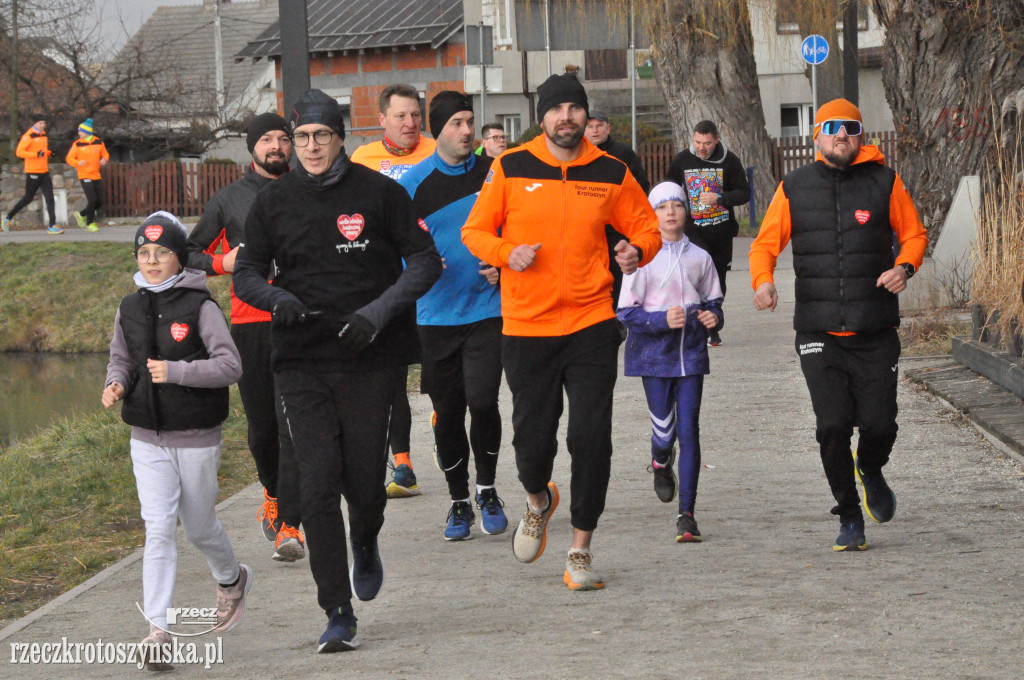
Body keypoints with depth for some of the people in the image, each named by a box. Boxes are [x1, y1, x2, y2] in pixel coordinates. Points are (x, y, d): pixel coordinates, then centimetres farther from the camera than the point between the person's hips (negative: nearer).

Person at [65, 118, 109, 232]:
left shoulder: (98, 142, 5)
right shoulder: (77, 144, -3)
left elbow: (105, 154, 16)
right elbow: (69, 158, -1)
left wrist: (104, 159, -7)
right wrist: (78, 163, -21)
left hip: (96, 176, 5)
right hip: (84, 175, -5)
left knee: (99, 201, 5)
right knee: (92, 199, -13)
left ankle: (81, 215, 25)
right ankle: (89, 224, 2)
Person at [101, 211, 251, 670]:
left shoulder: (199, 307, -11)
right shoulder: (129, 309, 4)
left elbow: (230, 366, -14)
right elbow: (121, 358, 18)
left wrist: (177, 371, -24)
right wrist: (116, 384, -4)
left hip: (196, 438, -3)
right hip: (147, 440, 3)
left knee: (200, 527, 12)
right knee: (158, 529, -8)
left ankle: (231, 580, 45)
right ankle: (157, 630, -11)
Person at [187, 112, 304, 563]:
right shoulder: (228, 200, 10)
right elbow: (190, 254, 14)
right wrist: (223, 262, -5)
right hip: (250, 325, 1)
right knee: (261, 424, 9)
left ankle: (288, 525, -13)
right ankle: (273, 494, 37)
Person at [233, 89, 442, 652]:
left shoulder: (378, 193, -1)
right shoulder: (274, 200, 4)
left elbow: (425, 260, 1)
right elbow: (246, 272, 10)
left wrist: (380, 310, -13)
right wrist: (276, 298, -13)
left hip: (368, 358, -1)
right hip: (300, 362, 1)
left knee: (365, 483, 0)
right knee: (318, 485, -8)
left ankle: (365, 545, 38)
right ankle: (338, 615, -3)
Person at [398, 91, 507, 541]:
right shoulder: (413, 183, 0)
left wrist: (503, 267, -6)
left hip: (486, 309, -1)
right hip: (435, 315, 1)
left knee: (482, 400, -14)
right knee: (447, 412, 6)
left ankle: (487, 490, 8)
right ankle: (459, 502, 21)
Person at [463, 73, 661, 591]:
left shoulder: (611, 174, 3)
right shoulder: (509, 169, 0)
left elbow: (646, 226, 14)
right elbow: (475, 231, 7)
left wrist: (638, 251, -8)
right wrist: (506, 253, -13)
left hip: (592, 325, 1)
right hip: (526, 329, 0)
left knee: (591, 439, -5)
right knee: (533, 437, 1)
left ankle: (581, 551, 8)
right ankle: (538, 501, 37)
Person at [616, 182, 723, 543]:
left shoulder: (699, 258, 5)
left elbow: (713, 301, 16)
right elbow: (626, 312, -5)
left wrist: (713, 316, -6)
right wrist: (663, 320, -20)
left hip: (691, 352, 2)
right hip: (654, 352, -2)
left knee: (689, 428, -4)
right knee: (664, 428, 0)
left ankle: (686, 513, -1)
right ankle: (661, 463, 40)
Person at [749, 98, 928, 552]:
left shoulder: (884, 182, 3)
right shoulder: (794, 188, 5)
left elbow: (914, 233, 12)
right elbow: (766, 242, 8)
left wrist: (905, 266, -8)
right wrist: (763, 281, -12)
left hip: (875, 332, 0)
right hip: (819, 334, 0)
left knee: (879, 424, -4)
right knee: (832, 426, -7)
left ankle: (871, 471, 33)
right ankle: (849, 517, 10)